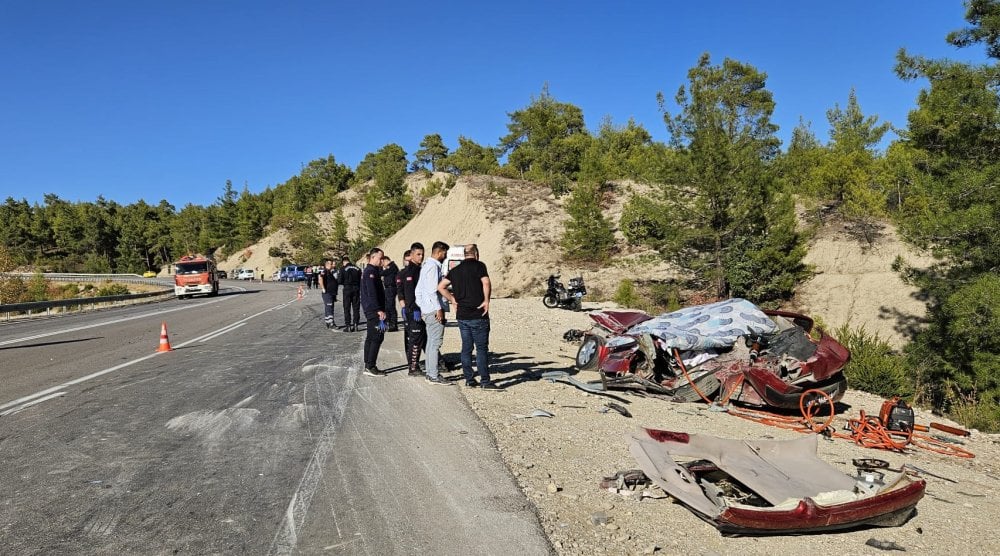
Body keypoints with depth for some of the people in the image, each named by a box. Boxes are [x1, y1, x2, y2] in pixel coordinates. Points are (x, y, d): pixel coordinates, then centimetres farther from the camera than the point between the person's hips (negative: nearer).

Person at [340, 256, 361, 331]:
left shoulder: (343, 269, -6)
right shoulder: (357, 269, 4)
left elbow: (340, 281, -6)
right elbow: (360, 280, 5)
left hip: (347, 289, -3)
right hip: (356, 289, 3)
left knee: (347, 308, 4)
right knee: (356, 308, 9)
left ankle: (348, 326, 1)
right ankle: (355, 325, 7)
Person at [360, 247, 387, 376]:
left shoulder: (367, 271, 18)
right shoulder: (371, 271, -14)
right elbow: (372, 293, -22)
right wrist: (379, 310, -23)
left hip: (369, 309, 11)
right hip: (374, 310, -11)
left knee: (370, 338, 13)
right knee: (377, 337, -9)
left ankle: (368, 366, 18)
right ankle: (371, 367, -8)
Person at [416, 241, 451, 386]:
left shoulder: (425, 265, 18)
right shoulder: (433, 266, -12)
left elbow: (418, 290, 21)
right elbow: (432, 290, -20)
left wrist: (421, 306, 21)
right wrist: (439, 308, -19)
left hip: (426, 310, 10)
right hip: (434, 310, -10)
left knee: (431, 342, 13)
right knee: (435, 343, -8)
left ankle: (430, 374, 17)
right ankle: (434, 376, -7)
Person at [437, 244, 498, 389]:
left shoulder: (455, 270, 13)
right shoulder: (479, 265, -5)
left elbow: (440, 287, 12)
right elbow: (486, 283, -21)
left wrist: (453, 300, 11)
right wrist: (486, 300, -14)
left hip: (461, 315, 6)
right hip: (478, 314, -6)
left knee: (466, 347, 11)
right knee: (482, 347, -4)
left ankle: (469, 379, 15)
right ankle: (485, 381, -5)